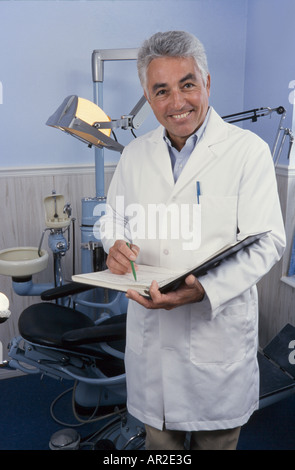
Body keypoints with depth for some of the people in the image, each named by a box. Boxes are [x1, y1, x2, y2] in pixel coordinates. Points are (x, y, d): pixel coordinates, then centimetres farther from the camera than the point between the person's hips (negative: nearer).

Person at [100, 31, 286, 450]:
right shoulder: (135, 154, 5)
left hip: (219, 326, -3)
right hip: (149, 326, 4)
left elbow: (266, 242, -13)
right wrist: (115, 245, -10)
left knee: (217, 437, 19)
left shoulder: (249, 150, -8)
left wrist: (205, 289, -28)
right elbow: (114, 219, 15)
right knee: (159, 435, 22)